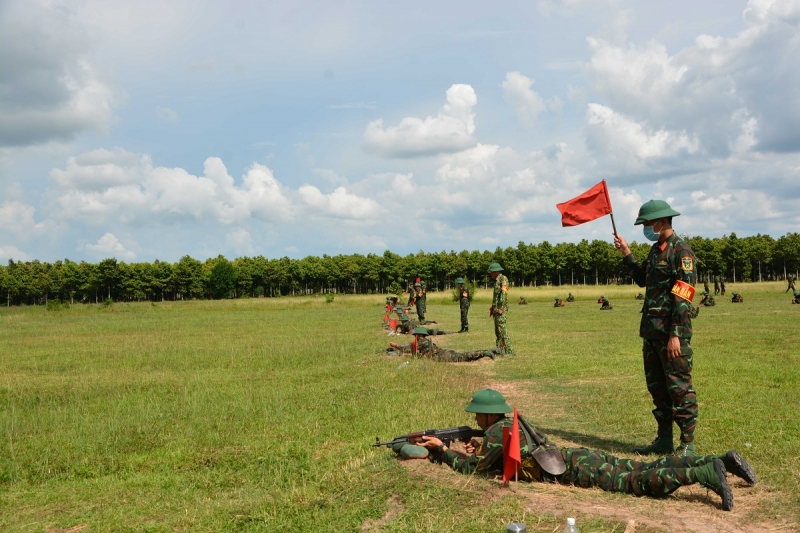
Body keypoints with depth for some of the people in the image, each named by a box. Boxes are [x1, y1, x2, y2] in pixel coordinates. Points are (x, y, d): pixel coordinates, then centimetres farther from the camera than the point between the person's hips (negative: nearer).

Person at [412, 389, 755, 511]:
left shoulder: (495, 432, -6)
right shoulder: (510, 423, 20)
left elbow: (473, 468, -3)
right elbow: (500, 458, 36)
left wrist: (442, 451, 4)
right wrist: (481, 450, 24)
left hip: (575, 469, -8)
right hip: (578, 458, 8)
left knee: (638, 482, -16)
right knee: (648, 468, 5)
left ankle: (707, 474, -25)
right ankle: (720, 461, 1)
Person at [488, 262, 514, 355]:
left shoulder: (503, 279, -10)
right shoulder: (497, 280, 19)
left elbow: (504, 293, -19)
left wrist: (501, 308, -23)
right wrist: (492, 308, 22)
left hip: (501, 309, -10)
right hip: (496, 309, 10)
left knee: (502, 329, -14)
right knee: (497, 330, 11)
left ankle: (510, 350, -14)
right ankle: (500, 350, 15)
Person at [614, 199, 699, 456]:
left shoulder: (681, 251, -12)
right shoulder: (656, 249, 15)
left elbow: (682, 297, -18)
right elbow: (642, 280, 27)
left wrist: (675, 334, -21)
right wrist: (626, 254, 18)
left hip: (671, 331, -9)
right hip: (651, 329, 9)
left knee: (679, 387, -3)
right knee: (656, 386, 14)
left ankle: (687, 444, 6)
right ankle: (664, 440, 23)